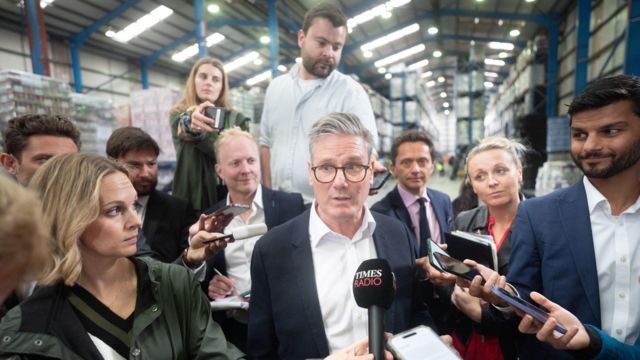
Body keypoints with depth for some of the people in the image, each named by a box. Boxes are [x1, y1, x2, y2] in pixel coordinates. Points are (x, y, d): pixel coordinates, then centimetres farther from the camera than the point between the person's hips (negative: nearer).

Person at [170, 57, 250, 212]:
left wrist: (196, 130, -20)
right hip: (190, 197, 0)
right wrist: (190, 121, -39)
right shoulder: (179, 114, 8)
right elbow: (184, 125, -15)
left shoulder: (237, 119, 7)